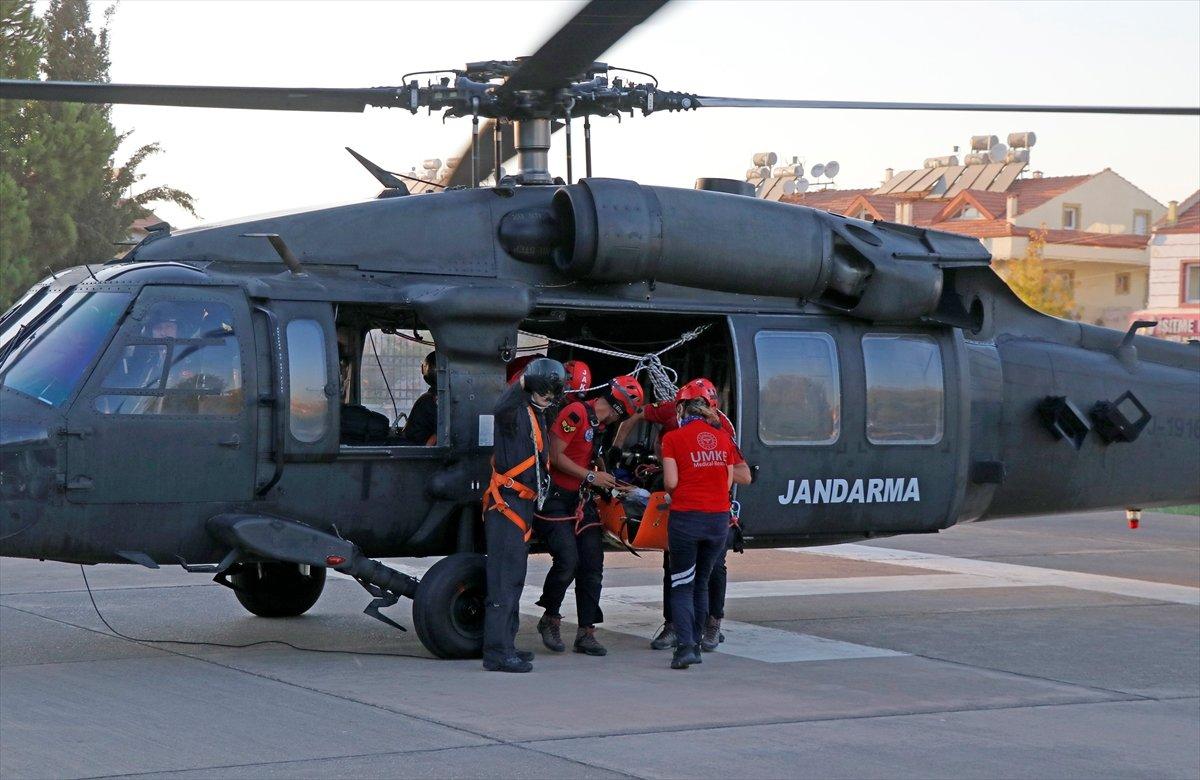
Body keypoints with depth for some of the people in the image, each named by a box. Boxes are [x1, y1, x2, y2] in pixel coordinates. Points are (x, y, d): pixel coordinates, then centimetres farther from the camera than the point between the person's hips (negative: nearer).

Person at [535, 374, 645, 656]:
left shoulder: (602, 424, 14)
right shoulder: (576, 413, -15)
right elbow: (555, 455, -18)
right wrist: (591, 477, -15)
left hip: (581, 501, 9)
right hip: (556, 499, -9)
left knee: (592, 566, 2)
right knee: (567, 560, -20)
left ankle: (586, 632, 7)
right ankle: (550, 618, 2)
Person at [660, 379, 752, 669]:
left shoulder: (673, 438, -6)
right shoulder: (724, 437, 6)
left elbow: (671, 482, -10)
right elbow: (730, 481, 7)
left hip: (686, 517, -4)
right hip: (719, 519, 4)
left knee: (682, 586, 3)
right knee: (701, 584, 18)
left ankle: (685, 646, -13)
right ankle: (695, 643, 20)